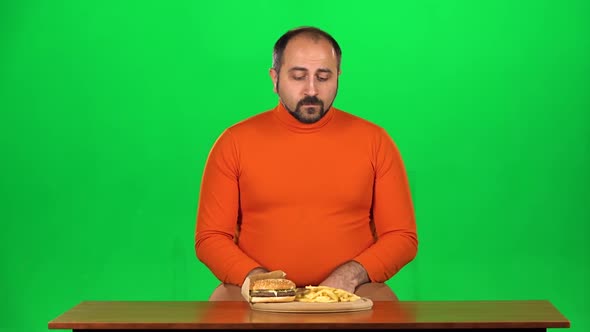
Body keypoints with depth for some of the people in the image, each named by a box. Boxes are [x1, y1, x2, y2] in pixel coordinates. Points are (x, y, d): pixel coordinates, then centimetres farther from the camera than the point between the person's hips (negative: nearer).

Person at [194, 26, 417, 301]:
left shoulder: (374, 141, 6)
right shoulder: (234, 142, 5)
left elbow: (402, 236, 5)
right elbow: (209, 238, 4)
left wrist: (350, 277, -13)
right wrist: (256, 278, -14)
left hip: (348, 292, 1)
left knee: (383, 301, -30)